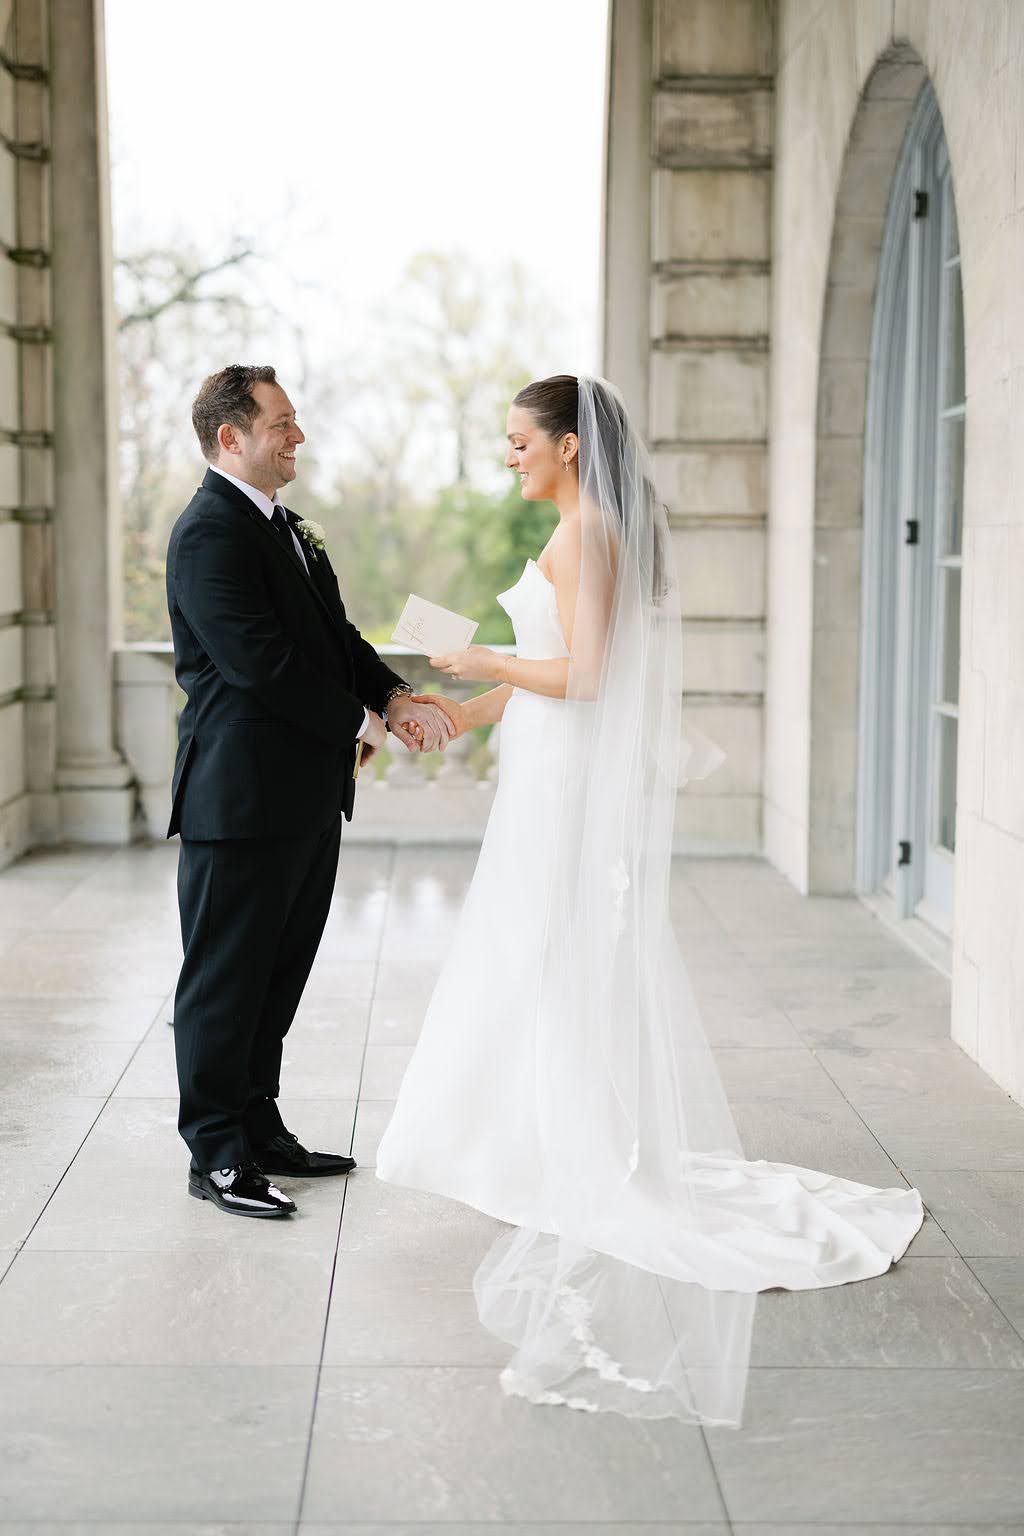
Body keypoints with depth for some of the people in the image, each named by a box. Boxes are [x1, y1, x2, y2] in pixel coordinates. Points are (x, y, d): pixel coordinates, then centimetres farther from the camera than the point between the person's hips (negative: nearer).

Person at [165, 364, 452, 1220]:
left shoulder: (287, 529, 17)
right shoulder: (210, 532, -15)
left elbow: (336, 637, 15)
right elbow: (263, 661, -21)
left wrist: (394, 696, -3)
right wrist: (367, 722, -14)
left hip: (309, 794, 10)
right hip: (242, 796, -9)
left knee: (278, 975, 16)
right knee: (225, 979, 1)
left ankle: (260, 1132, 27)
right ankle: (217, 1156, 11)